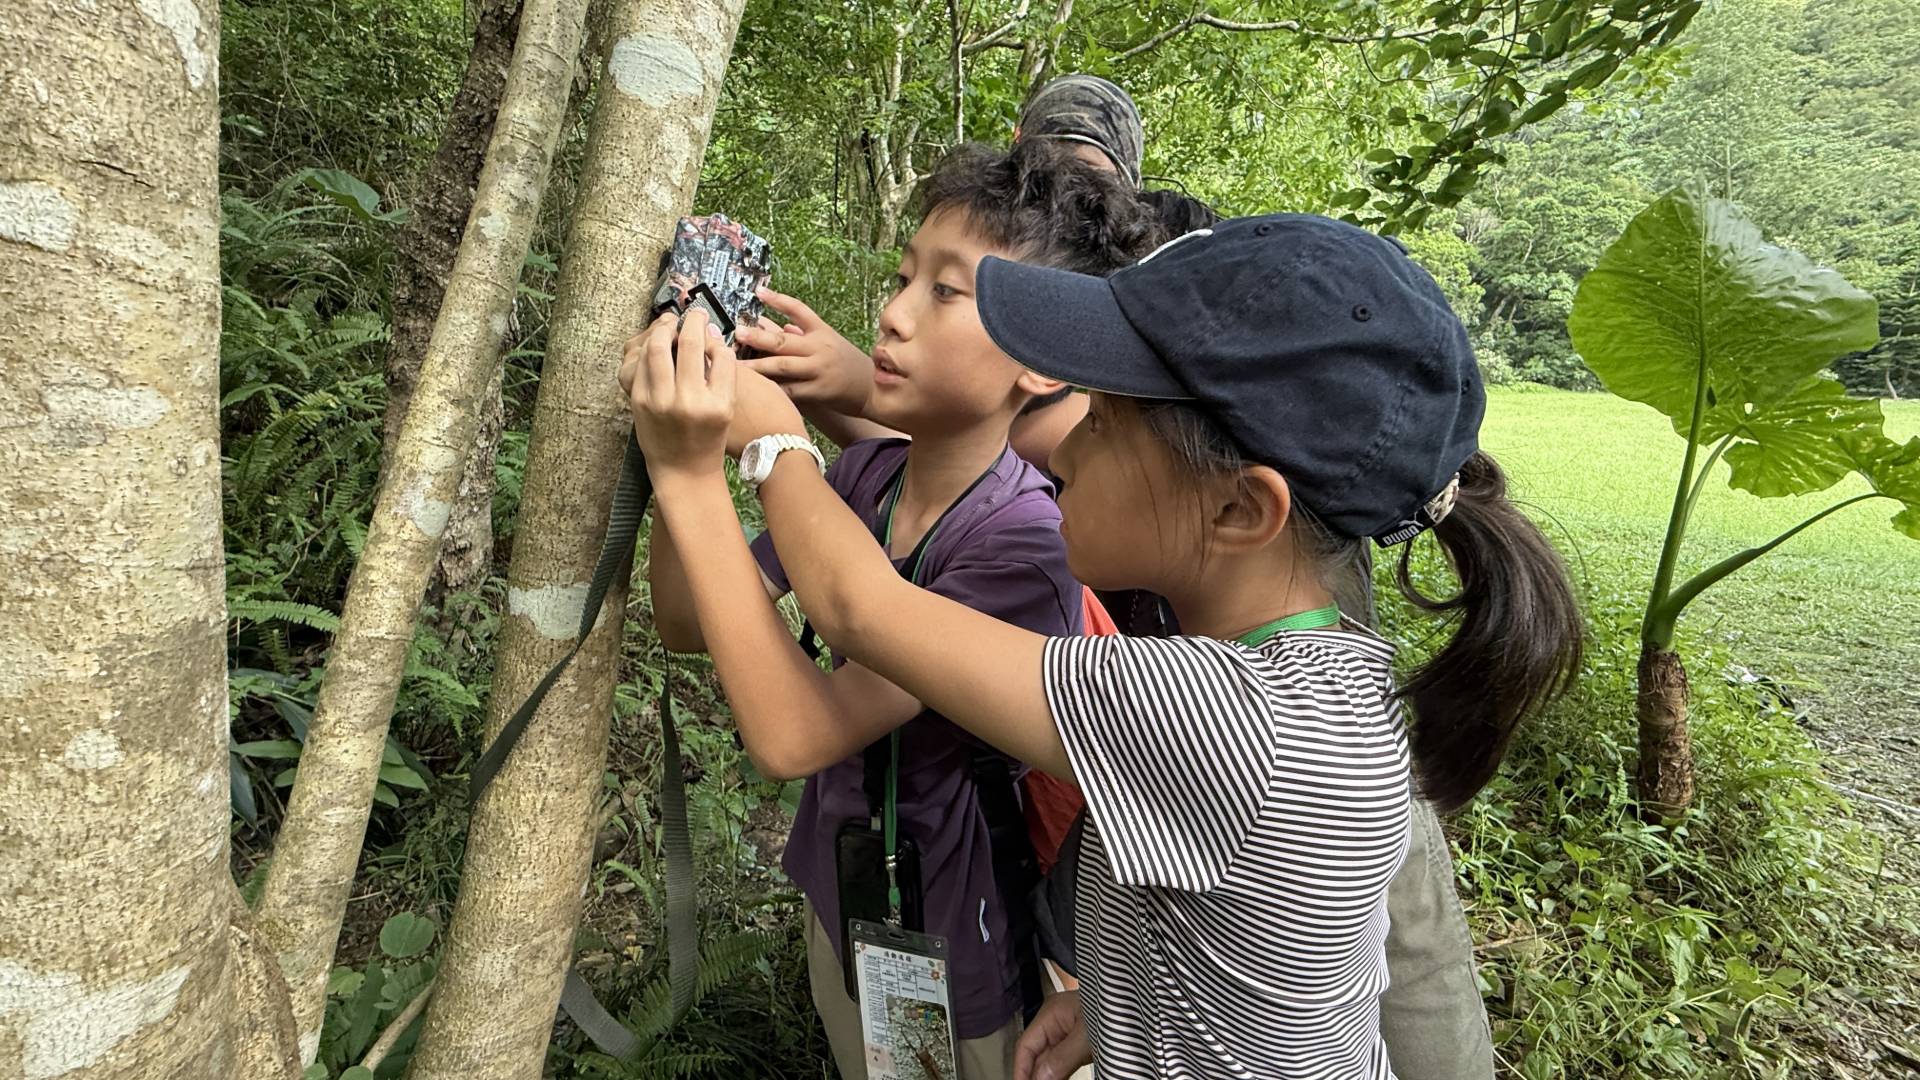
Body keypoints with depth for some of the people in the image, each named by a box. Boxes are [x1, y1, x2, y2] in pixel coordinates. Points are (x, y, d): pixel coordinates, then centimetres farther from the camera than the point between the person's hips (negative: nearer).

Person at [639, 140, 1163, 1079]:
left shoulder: (1024, 545, -30)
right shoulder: (865, 472, -13)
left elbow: (792, 734, -34)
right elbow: (688, 627, -6)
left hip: (951, 966, -5)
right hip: (832, 895, 6)